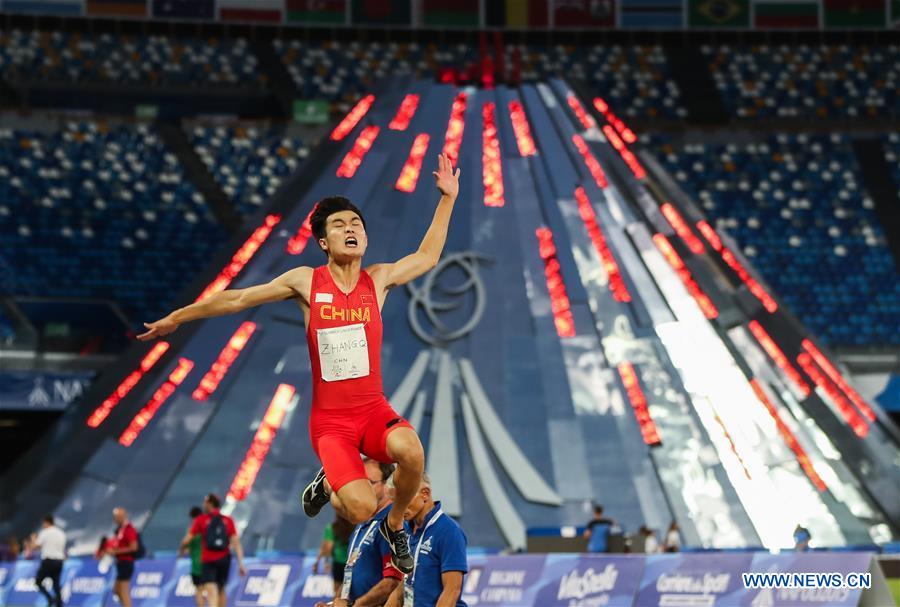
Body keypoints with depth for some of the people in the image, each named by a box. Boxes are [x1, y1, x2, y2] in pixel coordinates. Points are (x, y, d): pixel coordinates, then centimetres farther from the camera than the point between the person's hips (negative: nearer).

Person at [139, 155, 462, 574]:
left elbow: (428, 257, 20)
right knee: (361, 510, -23)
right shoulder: (306, 281, 0)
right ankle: (328, 486, 18)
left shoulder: (378, 279, 5)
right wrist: (177, 318, 15)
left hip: (373, 410, 2)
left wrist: (447, 199, 15)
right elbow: (239, 299, 9)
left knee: (410, 450, -35)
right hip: (330, 419, -2)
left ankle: (395, 525, -2)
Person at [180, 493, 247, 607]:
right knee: (221, 590, 21)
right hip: (224, 559, 3)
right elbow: (236, 542, -2)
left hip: (208, 560, -3)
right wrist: (241, 564, -3)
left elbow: (186, 541, -1)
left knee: (211, 592, -14)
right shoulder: (228, 520, 6)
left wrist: (182, 550, 21)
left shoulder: (200, 520, -1)